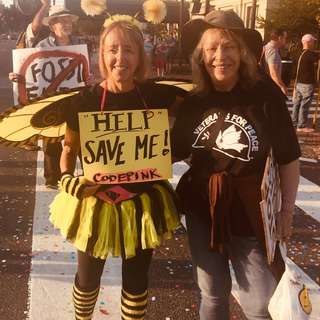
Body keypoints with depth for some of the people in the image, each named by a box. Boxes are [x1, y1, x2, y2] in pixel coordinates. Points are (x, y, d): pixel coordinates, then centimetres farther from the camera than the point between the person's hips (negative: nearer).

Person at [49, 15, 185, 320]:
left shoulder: (156, 95, -8)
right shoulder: (86, 99, -12)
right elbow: (69, 149, -1)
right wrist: (67, 180, -18)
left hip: (142, 203, 1)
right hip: (96, 202, 0)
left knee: (136, 279, 17)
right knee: (88, 277, 19)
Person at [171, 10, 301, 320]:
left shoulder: (265, 93, -13)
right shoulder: (194, 102, -5)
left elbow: (288, 157, -6)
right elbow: (175, 152, 6)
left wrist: (287, 210, -4)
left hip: (251, 213, -3)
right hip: (202, 210, 3)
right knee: (212, 294, 20)